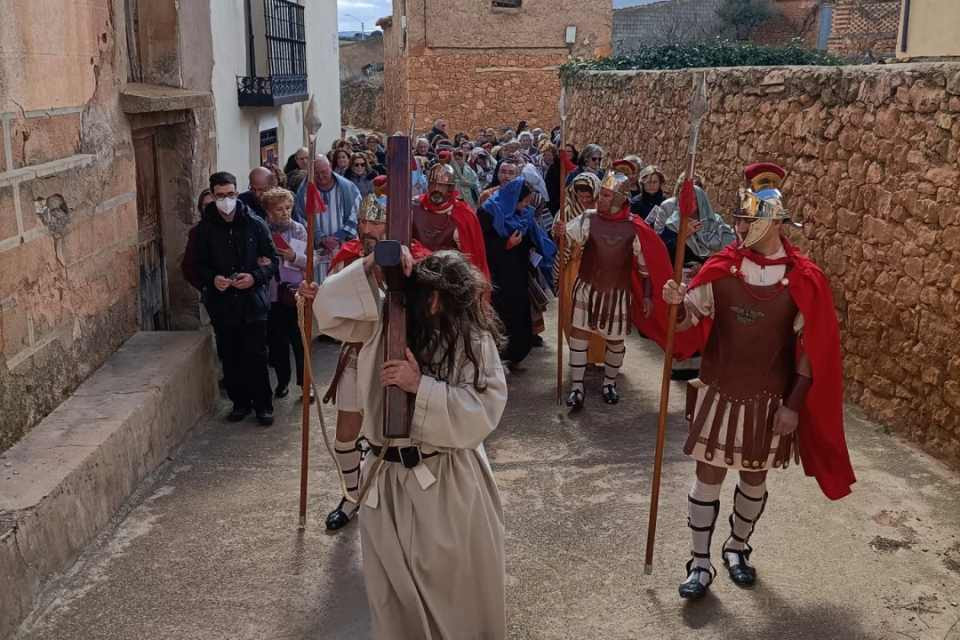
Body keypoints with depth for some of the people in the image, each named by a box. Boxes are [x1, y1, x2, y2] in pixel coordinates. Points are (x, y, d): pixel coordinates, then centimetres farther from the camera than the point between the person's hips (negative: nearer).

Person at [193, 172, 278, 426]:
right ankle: (240, 402, 25)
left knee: (256, 357, -1)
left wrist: (255, 277, -16)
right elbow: (199, 265, 8)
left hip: (253, 302, -2)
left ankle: (263, 405, 12)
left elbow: (272, 260, 2)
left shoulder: (255, 224, -2)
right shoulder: (204, 229, 2)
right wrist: (212, 279, -13)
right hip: (222, 304, 2)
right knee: (231, 358, 10)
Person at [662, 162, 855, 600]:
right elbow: (692, 322, -2)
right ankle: (700, 564, 20)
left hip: (770, 399, 0)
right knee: (708, 477, 5)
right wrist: (678, 304, -25)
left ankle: (737, 548, 39)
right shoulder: (721, 267, -6)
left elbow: (812, 350, -6)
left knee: (755, 479, 15)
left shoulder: (804, 280, -10)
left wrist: (794, 403, -8)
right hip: (719, 392, 1)